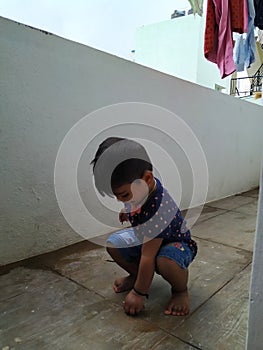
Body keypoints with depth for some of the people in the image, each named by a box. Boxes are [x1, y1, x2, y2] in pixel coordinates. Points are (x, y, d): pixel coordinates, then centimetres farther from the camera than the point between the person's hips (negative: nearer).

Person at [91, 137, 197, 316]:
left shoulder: (157, 210, -40)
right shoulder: (141, 186, -18)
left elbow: (148, 257, -33)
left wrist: (139, 293, -24)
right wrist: (128, 210, 15)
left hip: (176, 243, -7)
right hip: (146, 239, 8)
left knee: (166, 262, -40)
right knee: (113, 243, -11)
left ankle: (180, 290, -5)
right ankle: (136, 275, 15)